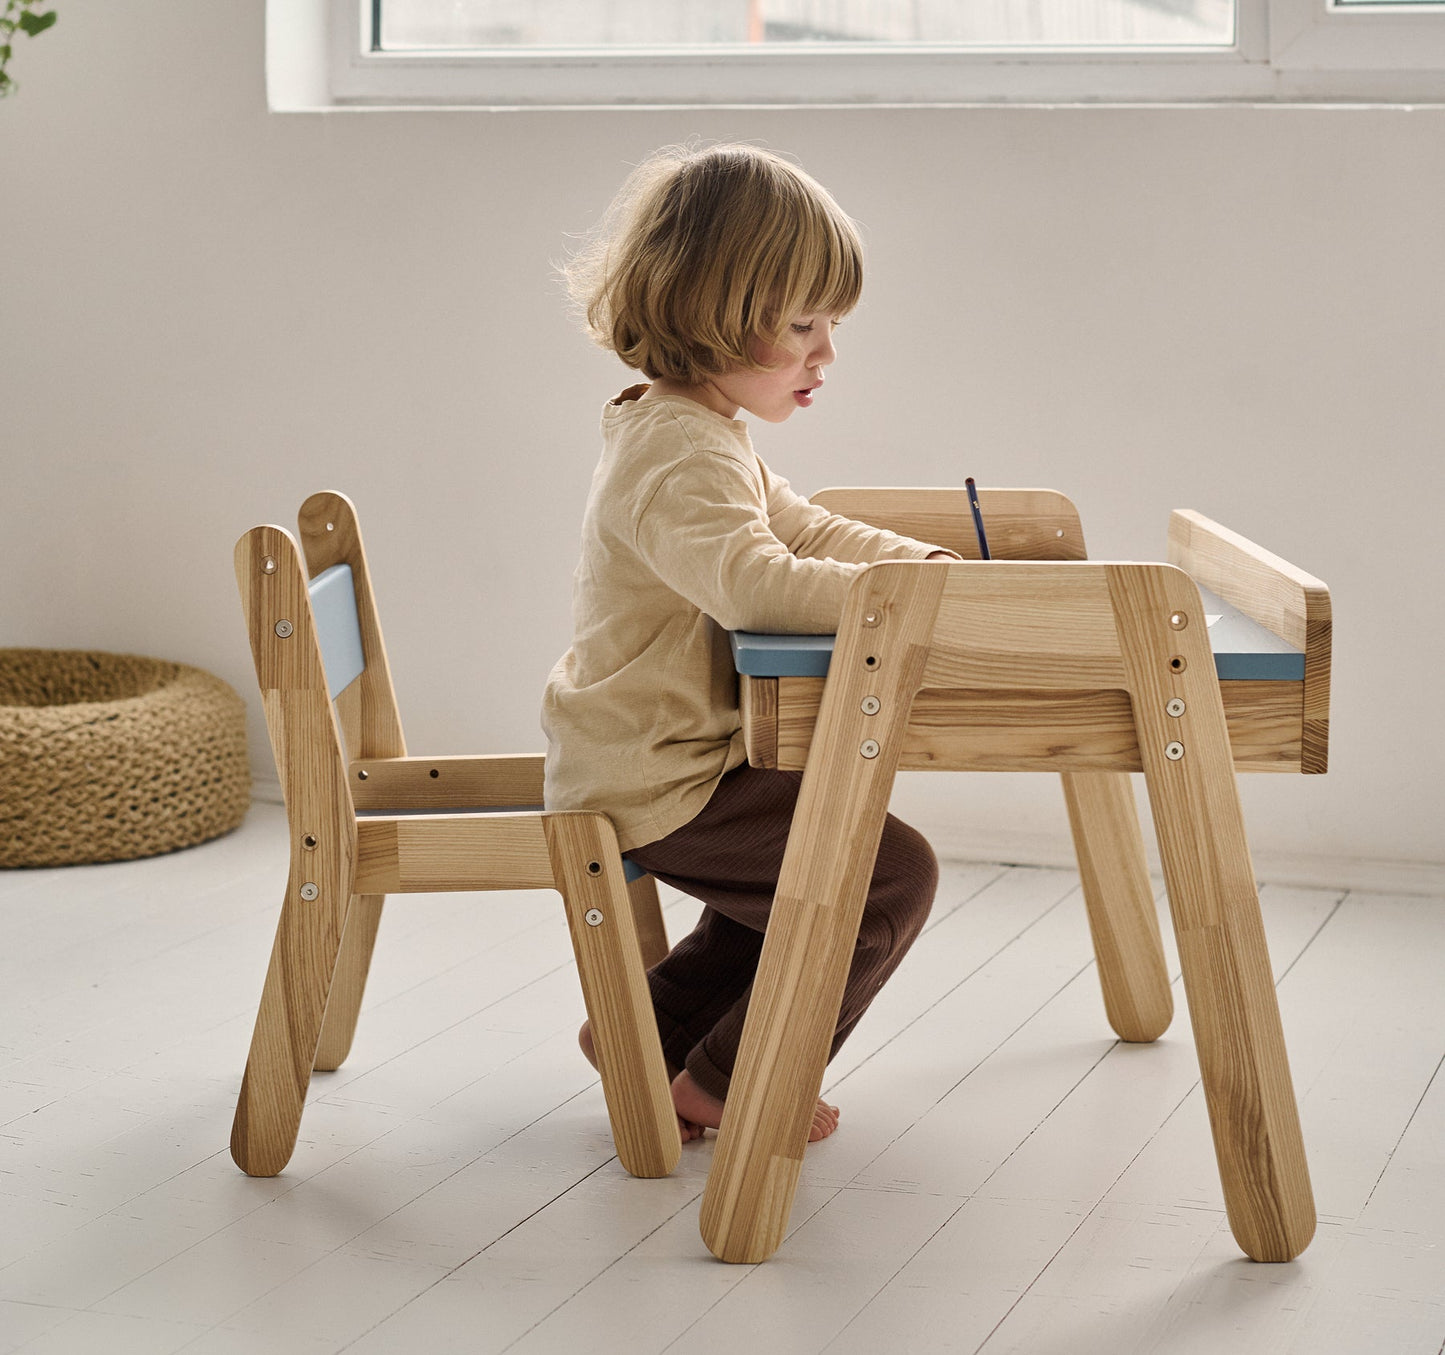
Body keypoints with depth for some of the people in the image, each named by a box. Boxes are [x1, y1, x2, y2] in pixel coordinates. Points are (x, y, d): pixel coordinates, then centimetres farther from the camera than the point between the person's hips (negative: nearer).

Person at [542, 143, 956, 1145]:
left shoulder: (706, 435, 14)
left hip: (657, 758, 11)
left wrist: (927, 561, 5)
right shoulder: (677, 448, -23)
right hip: (653, 785, -11)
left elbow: (807, 532, 20)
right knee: (892, 872, -10)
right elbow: (753, 580, -39)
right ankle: (724, 1082, 3)